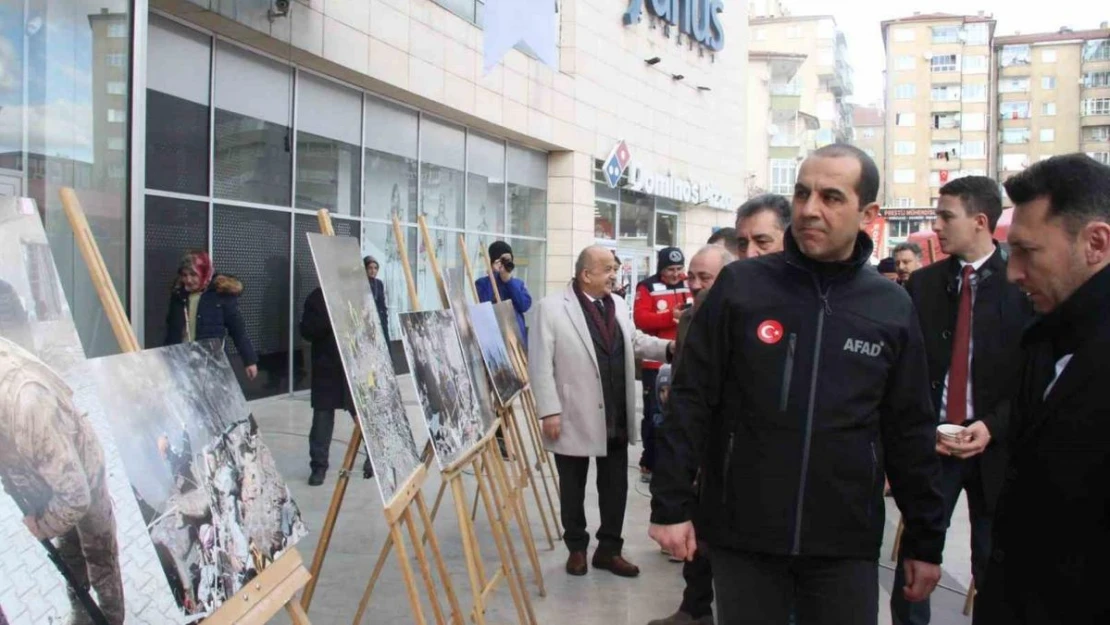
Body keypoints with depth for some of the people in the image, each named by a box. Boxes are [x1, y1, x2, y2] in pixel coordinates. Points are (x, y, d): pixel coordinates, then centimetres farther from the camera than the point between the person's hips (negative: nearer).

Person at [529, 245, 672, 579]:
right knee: (573, 488, 11)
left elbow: (635, 341, 19)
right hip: (575, 418, -5)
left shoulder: (618, 304, 8)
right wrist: (549, 411, -17)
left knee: (615, 486, 12)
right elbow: (540, 363, -13)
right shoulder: (552, 307, -12)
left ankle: (609, 549, 27)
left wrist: (669, 347, 2)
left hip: (616, 418, 6)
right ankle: (576, 548, 28)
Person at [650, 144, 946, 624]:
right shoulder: (740, 286, -4)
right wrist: (671, 505, -5)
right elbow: (691, 402, -2)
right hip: (742, 535, -1)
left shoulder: (893, 308, 2)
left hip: (846, 543, 1)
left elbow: (910, 433, 6)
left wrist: (925, 541, 9)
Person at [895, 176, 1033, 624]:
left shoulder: (1022, 285, -4)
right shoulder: (922, 285, 3)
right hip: (931, 441, 2)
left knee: (993, 562, 10)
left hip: (994, 445, -1)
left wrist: (993, 426, -13)